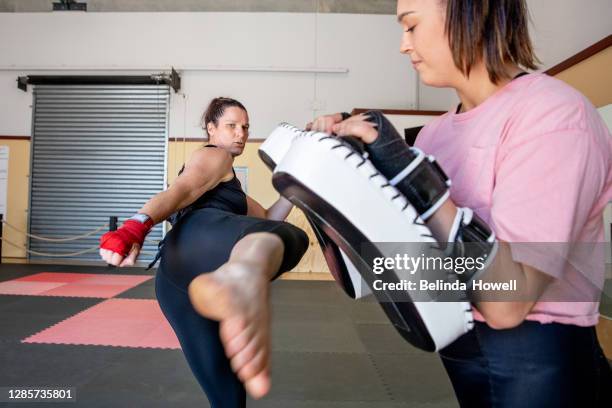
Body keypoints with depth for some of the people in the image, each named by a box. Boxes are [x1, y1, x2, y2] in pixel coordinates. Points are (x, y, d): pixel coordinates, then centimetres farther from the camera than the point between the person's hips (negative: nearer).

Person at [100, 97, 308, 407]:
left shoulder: (224, 183, 44)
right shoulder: (213, 156, 17)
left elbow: (267, 219, 36)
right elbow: (177, 193, -6)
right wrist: (137, 225, -24)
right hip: (199, 235, -9)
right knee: (283, 238, -42)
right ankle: (242, 278, -78)